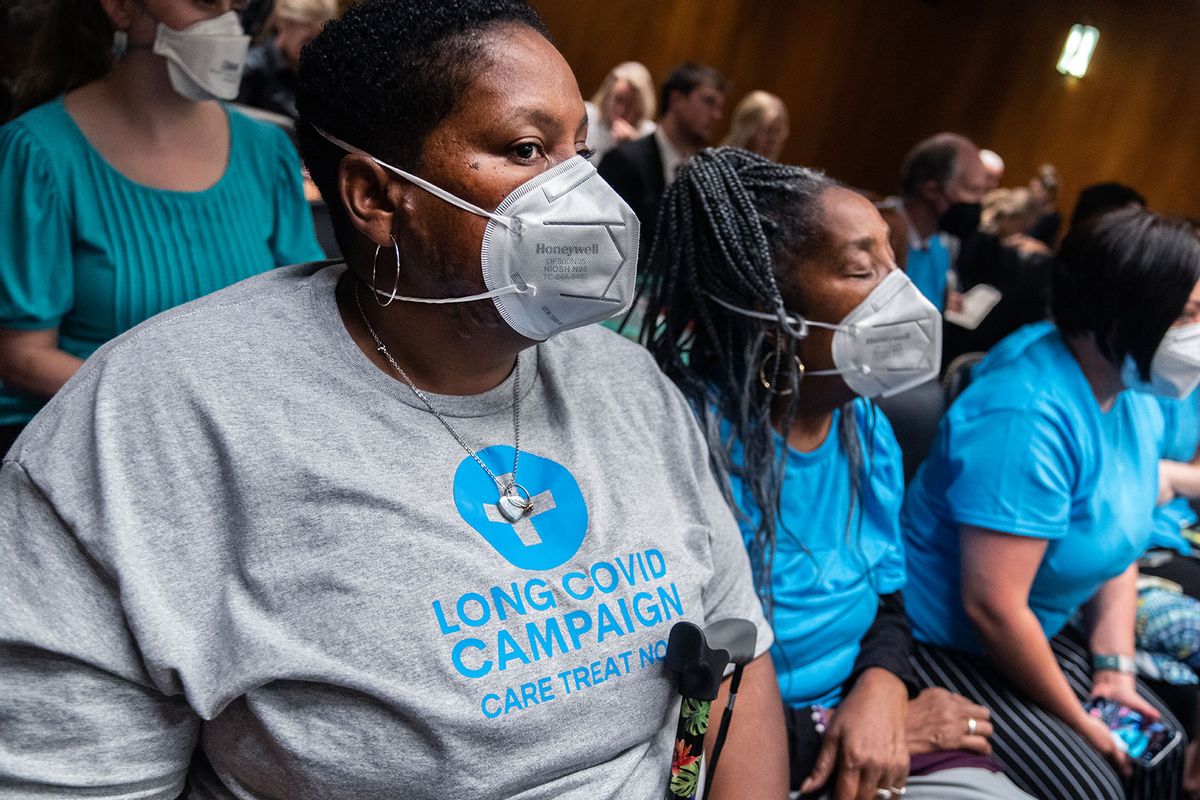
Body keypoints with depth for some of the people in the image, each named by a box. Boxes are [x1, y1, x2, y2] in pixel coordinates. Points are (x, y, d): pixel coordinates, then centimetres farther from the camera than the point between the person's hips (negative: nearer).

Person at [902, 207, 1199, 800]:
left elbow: (1119, 549, 11)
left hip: (1037, 635, 9)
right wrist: (1079, 721, -15)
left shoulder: (1138, 404, 0)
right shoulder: (1028, 416, -29)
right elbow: (991, 606, -28)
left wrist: (1114, 668, -1)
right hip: (947, 649, -9)